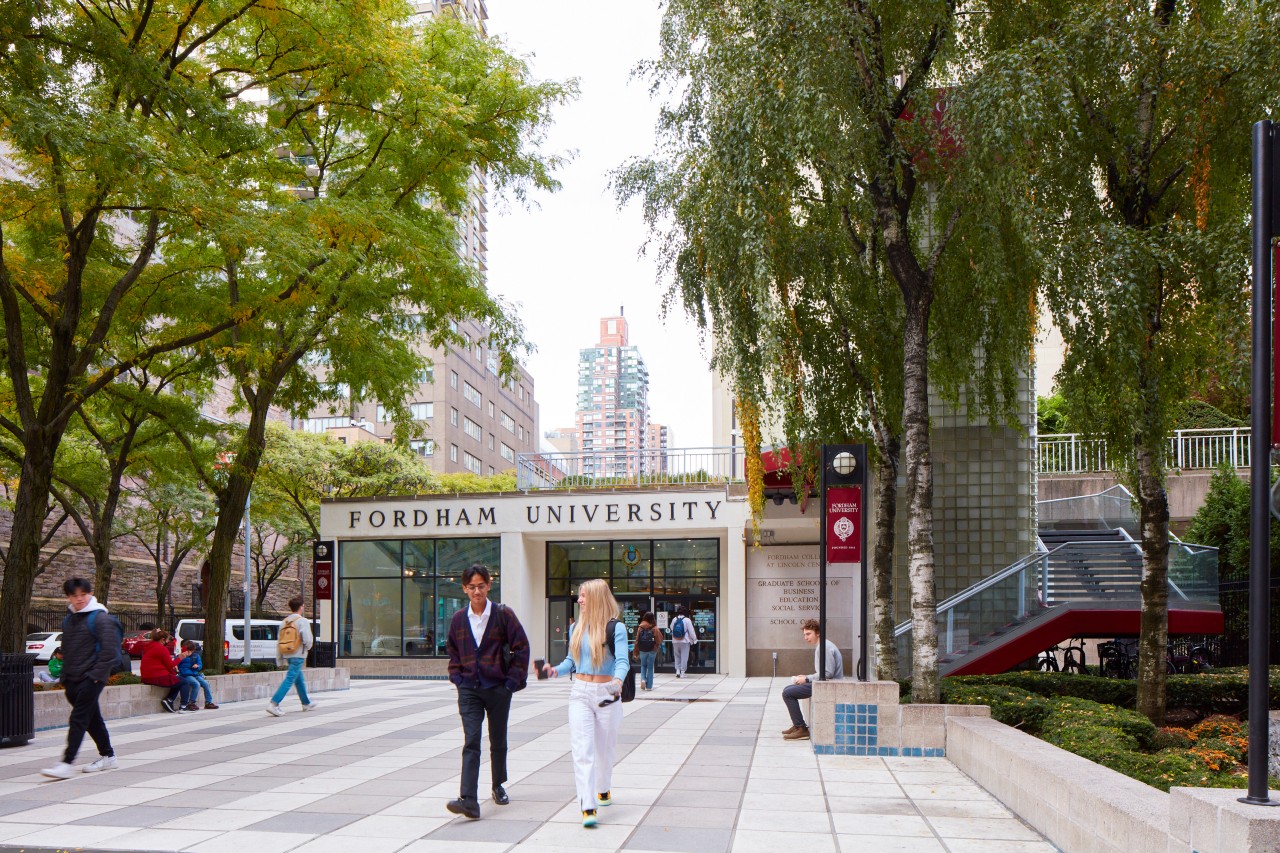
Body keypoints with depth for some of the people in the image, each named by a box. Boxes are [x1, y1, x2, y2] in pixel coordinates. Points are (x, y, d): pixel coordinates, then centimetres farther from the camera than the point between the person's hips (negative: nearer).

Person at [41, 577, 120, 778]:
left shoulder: (99, 618, -10)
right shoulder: (69, 619, 14)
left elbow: (109, 649, -15)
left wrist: (97, 674, -17)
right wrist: (65, 674, 14)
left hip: (91, 678, -8)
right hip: (72, 679, 8)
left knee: (78, 718, -12)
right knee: (92, 719, 15)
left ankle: (67, 763, -16)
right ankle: (108, 756, 25)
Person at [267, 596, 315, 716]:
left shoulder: (284, 622, 10)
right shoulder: (303, 622, -11)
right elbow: (307, 640, -19)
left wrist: (279, 661, 14)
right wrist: (307, 647, 5)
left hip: (287, 655, 8)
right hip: (298, 655, -8)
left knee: (300, 679, 21)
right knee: (290, 679, -10)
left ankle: (306, 703, 34)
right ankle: (274, 704, -20)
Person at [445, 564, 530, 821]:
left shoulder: (503, 614, -5)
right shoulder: (459, 619, 5)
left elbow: (521, 648, -2)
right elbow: (453, 652, 18)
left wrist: (512, 680, -7)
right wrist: (457, 678, 5)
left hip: (498, 688, -1)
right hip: (469, 689, 1)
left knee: (498, 741, 13)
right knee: (471, 742, -11)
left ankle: (498, 786, 36)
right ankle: (469, 800, -20)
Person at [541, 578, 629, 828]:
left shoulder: (616, 627, -7)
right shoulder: (577, 628, 9)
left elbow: (622, 661, -16)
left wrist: (618, 681, -35)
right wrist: (555, 670, -4)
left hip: (606, 694, -3)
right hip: (580, 693, 3)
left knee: (604, 747, 14)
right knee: (582, 749, -11)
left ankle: (603, 789, 41)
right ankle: (588, 807, -17)